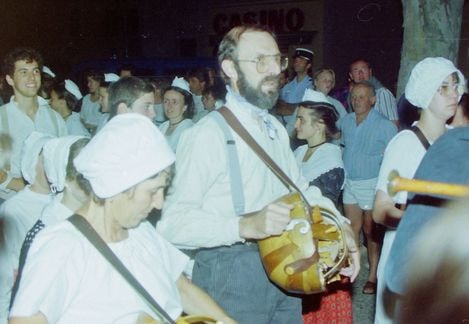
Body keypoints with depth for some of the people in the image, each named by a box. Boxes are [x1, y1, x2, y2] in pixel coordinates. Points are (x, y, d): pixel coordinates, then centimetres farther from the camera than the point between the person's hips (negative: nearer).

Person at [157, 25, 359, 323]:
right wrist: (245, 226, -34)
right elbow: (174, 223, -24)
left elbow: (300, 189, 17)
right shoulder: (209, 133, -18)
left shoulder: (276, 129, 12)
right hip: (231, 275, -7)